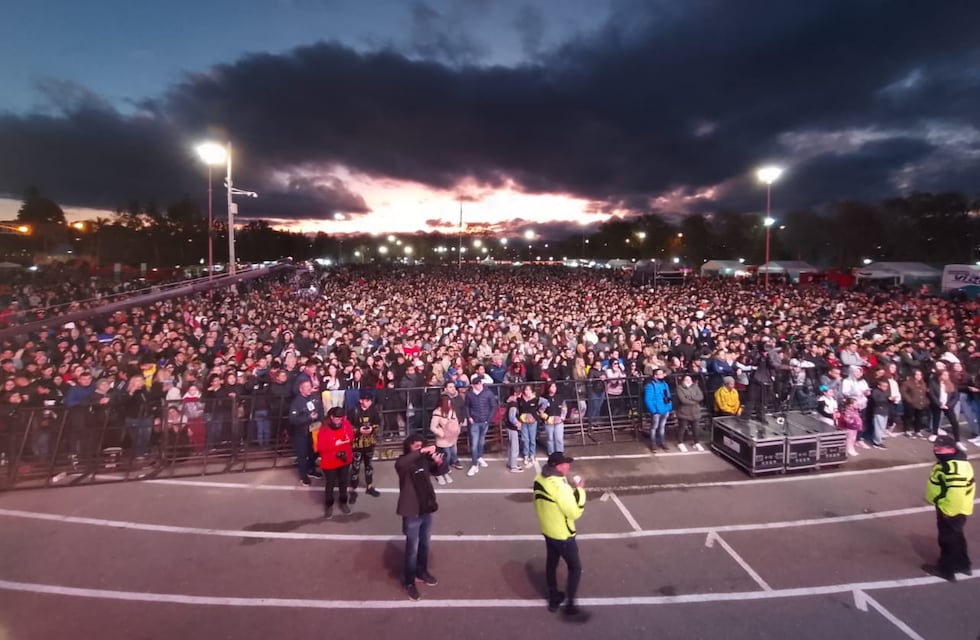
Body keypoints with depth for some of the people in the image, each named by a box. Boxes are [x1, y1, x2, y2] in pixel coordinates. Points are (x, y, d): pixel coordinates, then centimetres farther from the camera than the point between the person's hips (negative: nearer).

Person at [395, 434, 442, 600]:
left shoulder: (424, 460, -3)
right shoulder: (403, 462, -18)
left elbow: (435, 470, 14)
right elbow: (400, 464, -43)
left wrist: (438, 463, -10)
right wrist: (422, 451, -46)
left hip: (426, 510, 5)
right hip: (412, 512, -5)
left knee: (424, 545, 22)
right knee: (412, 549, 8)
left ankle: (422, 572, 44)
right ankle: (409, 582, 27)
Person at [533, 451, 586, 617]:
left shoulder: (540, 480, -6)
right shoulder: (560, 486, -33)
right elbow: (575, 512, -26)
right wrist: (579, 490, -18)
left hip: (547, 530, 7)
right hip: (563, 535, -7)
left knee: (551, 563, 24)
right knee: (575, 568, 14)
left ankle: (553, 598, 40)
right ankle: (569, 604, 23)